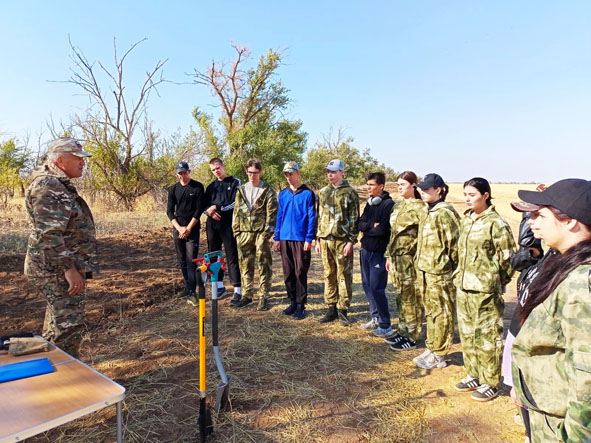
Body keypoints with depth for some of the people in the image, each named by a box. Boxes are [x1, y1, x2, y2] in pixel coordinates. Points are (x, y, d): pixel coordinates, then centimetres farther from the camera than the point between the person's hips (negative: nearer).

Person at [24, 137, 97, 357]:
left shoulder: (59, 185, 15)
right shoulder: (47, 186, -17)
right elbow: (48, 235, -25)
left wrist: (73, 267, 24)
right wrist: (69, 269, -26)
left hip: (62, 267, 11)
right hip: (57, 270, -11)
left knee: (58, 324, 19)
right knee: (68, 326, -7)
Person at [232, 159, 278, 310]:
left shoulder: (268, 190, 0)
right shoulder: (241, 190, 13)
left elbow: (272, 212, -6)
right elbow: (236, 211, 14)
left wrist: (268, 232, -13)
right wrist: (236, 230, 7)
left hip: (261, 232, -4)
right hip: (244, 233, 4)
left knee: (264, 265, 1)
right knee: (245, 265, 9)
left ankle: (264, 297, 9)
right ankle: (247, 295, 20)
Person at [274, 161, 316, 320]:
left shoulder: (307, 194, -4)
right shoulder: (283, 194, 10)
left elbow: (312, 217, -5)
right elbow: (279, 216, 14)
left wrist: (309, 239, -11)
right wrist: (277, 237, 9)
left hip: (301, 239, -5)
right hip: (285, 239, 5)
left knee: (300, 273, 1)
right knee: (288, 273, 11)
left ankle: (300, 305, 12)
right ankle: (292, 302, 23)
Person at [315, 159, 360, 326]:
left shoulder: (350, 193, -2)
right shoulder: (323, 192, 14)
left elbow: (354, 219, -4)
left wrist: (351, 241, -11)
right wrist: (318, 239, 12)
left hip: (342, 240, -5)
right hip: (326, 240, 5)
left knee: (344, 276, 1)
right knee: (329, 275, 10)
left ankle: (342, 310, 11)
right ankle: (331, 309, 20)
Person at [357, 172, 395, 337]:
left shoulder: (389, 204, -12)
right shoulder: (370, 203, 13)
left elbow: (382, 230, -21)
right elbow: (360, 224, 5)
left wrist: (366, 228, -6)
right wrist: (372, 226, -13)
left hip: (379, 252, -8)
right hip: (366, 250, 8)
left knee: (377, 288, -5)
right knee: (367, 285, 14)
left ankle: (386, 326, 8)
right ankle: (375, 318, 29)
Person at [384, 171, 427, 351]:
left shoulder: (419, 208, -11)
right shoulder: (398, 206, 14)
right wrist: (389, 255, 17)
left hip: (410, 258, -8)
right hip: (397, 257, 8)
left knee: (411, 298, 2)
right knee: (401, 297, 16)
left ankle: (411, 338, 13)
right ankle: (403, 332, 29)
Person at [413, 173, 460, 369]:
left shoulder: (444, 213, -16)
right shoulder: (429, 212, 13)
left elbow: (453, 244, -16)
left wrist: (452, 270, -13)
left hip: (439, 273, -9)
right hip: (425, 272, 9)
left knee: (441, 314, 4)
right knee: (430, 313, 18)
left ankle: (439, 356, 16)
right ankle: (432, 349, 31)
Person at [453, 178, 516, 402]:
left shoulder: (496, 224, -13)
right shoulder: (466, 220, 9)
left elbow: (507, 259, -10)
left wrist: (496, 283, -3)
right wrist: (459, 275, 15)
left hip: (485, 291, -8)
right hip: (463, 288, 8)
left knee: (487, 337, 5)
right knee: (466, 334, 17)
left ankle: (490, 384, 21)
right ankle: (473, 375, 34)